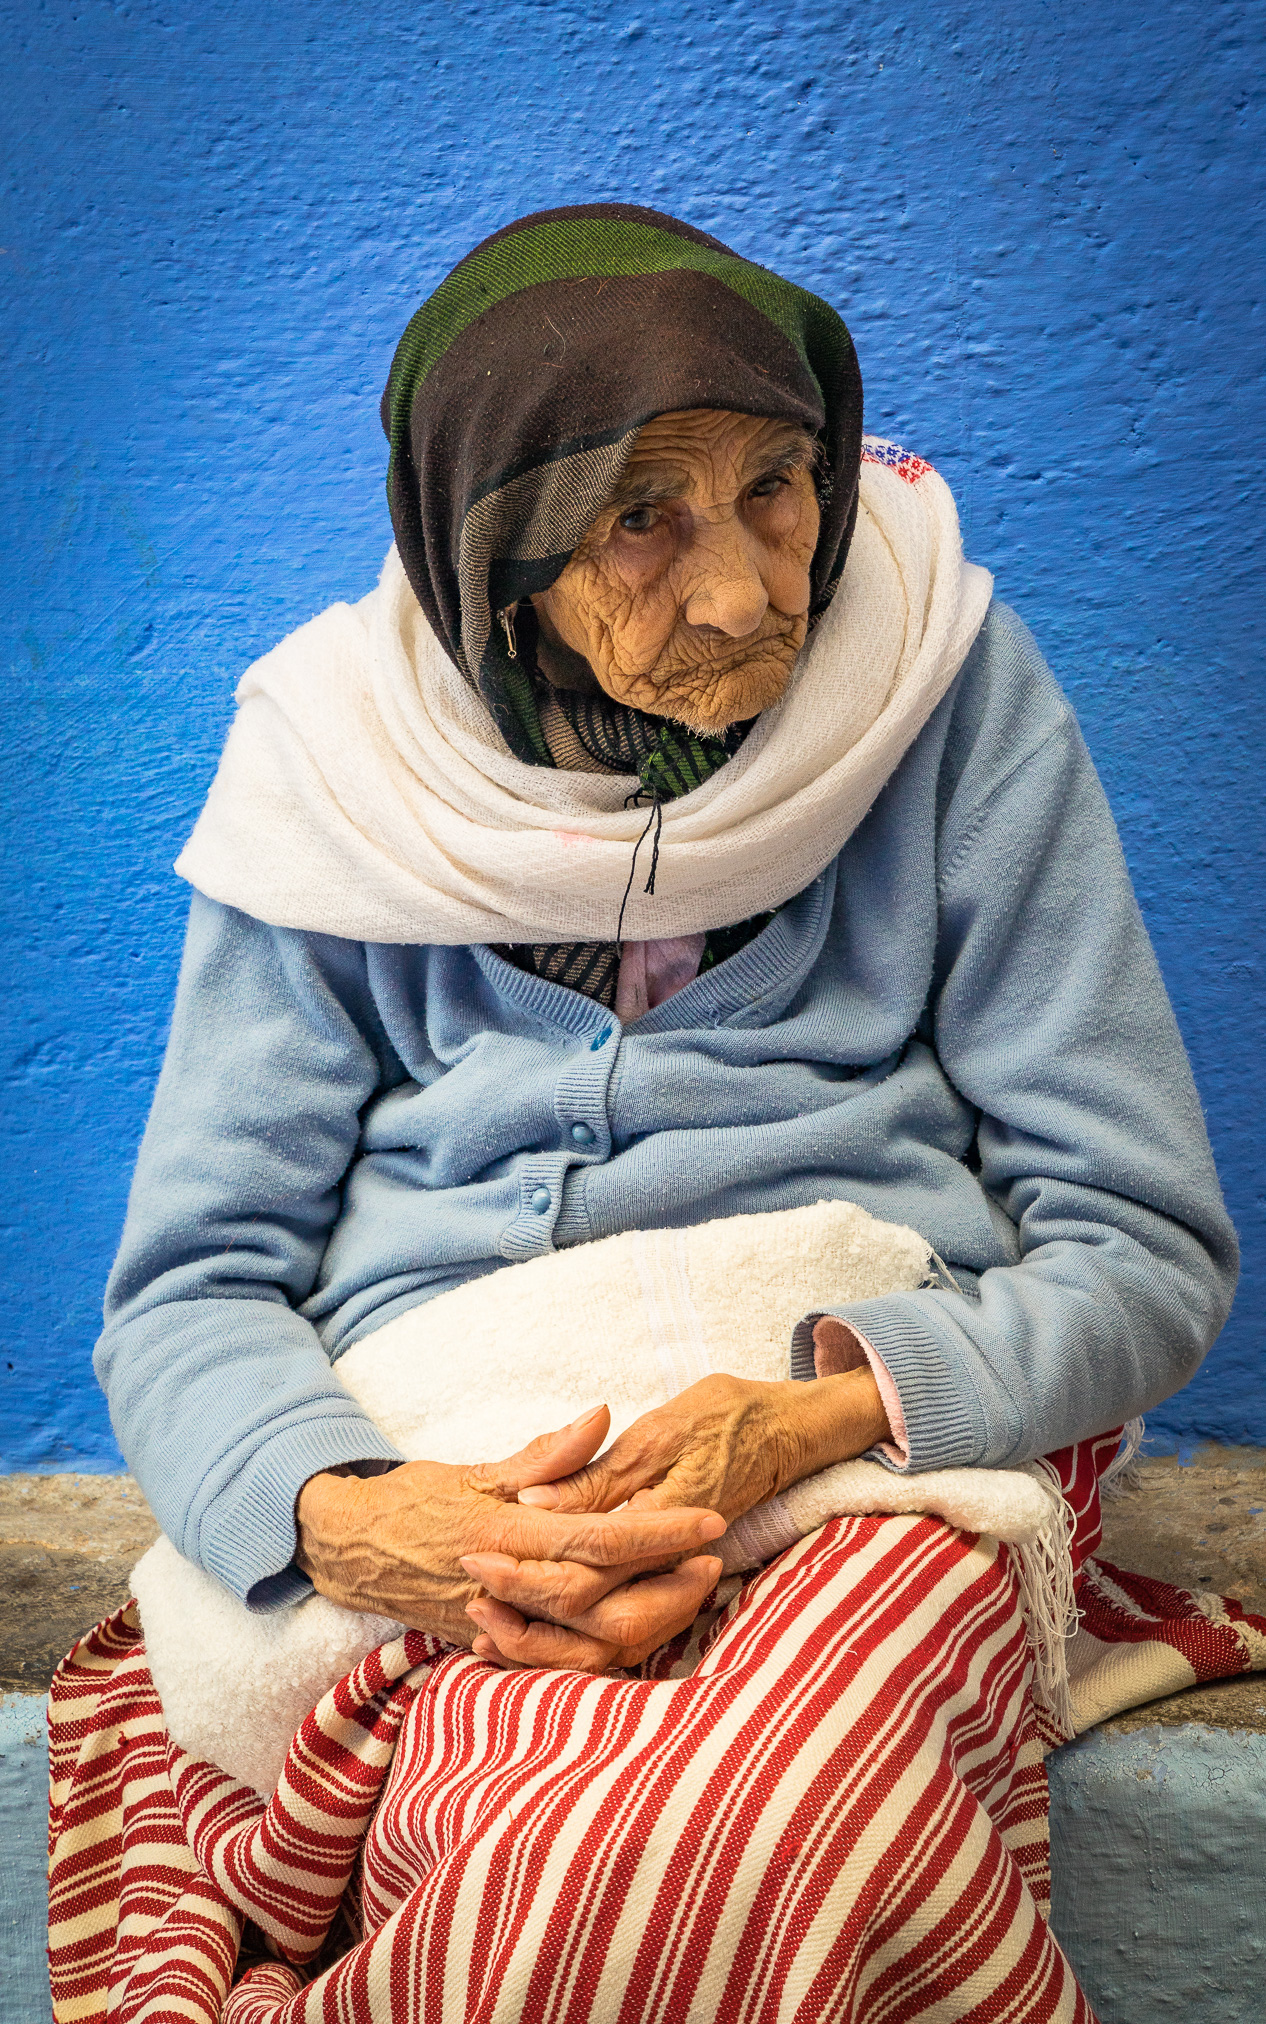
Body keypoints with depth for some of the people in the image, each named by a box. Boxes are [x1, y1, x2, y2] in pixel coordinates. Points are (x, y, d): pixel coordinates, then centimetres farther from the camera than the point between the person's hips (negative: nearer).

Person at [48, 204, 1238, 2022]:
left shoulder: (948, 691, 1)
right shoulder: (343, 764, 4)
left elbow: (1148, 1249, 0)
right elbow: (186, 1291, 4)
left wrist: (811, 1422, -18)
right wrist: (346, 1515, -19)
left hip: (875, 1492, 1)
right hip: (448, 1515, 0)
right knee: (538, 1826, -35)